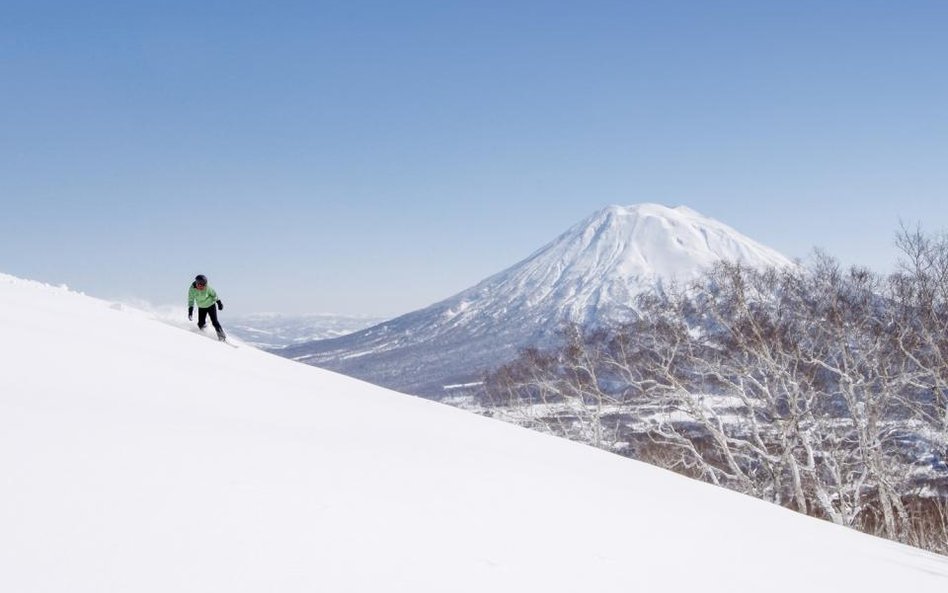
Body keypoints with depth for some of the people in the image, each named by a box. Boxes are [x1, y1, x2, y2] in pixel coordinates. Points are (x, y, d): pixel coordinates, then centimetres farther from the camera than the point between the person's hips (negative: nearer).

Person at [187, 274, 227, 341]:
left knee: (214, 322, -12)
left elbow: (214, 294, -8)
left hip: (211, 306, -2)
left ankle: (222, 337, -4)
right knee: (201, 324, -4)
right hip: (201, 307, 3)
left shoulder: (207, 287, -24)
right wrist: (190, 311, -27)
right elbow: (191, 300, -18)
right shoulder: (192, 289, -21)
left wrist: (219, 303, -2)